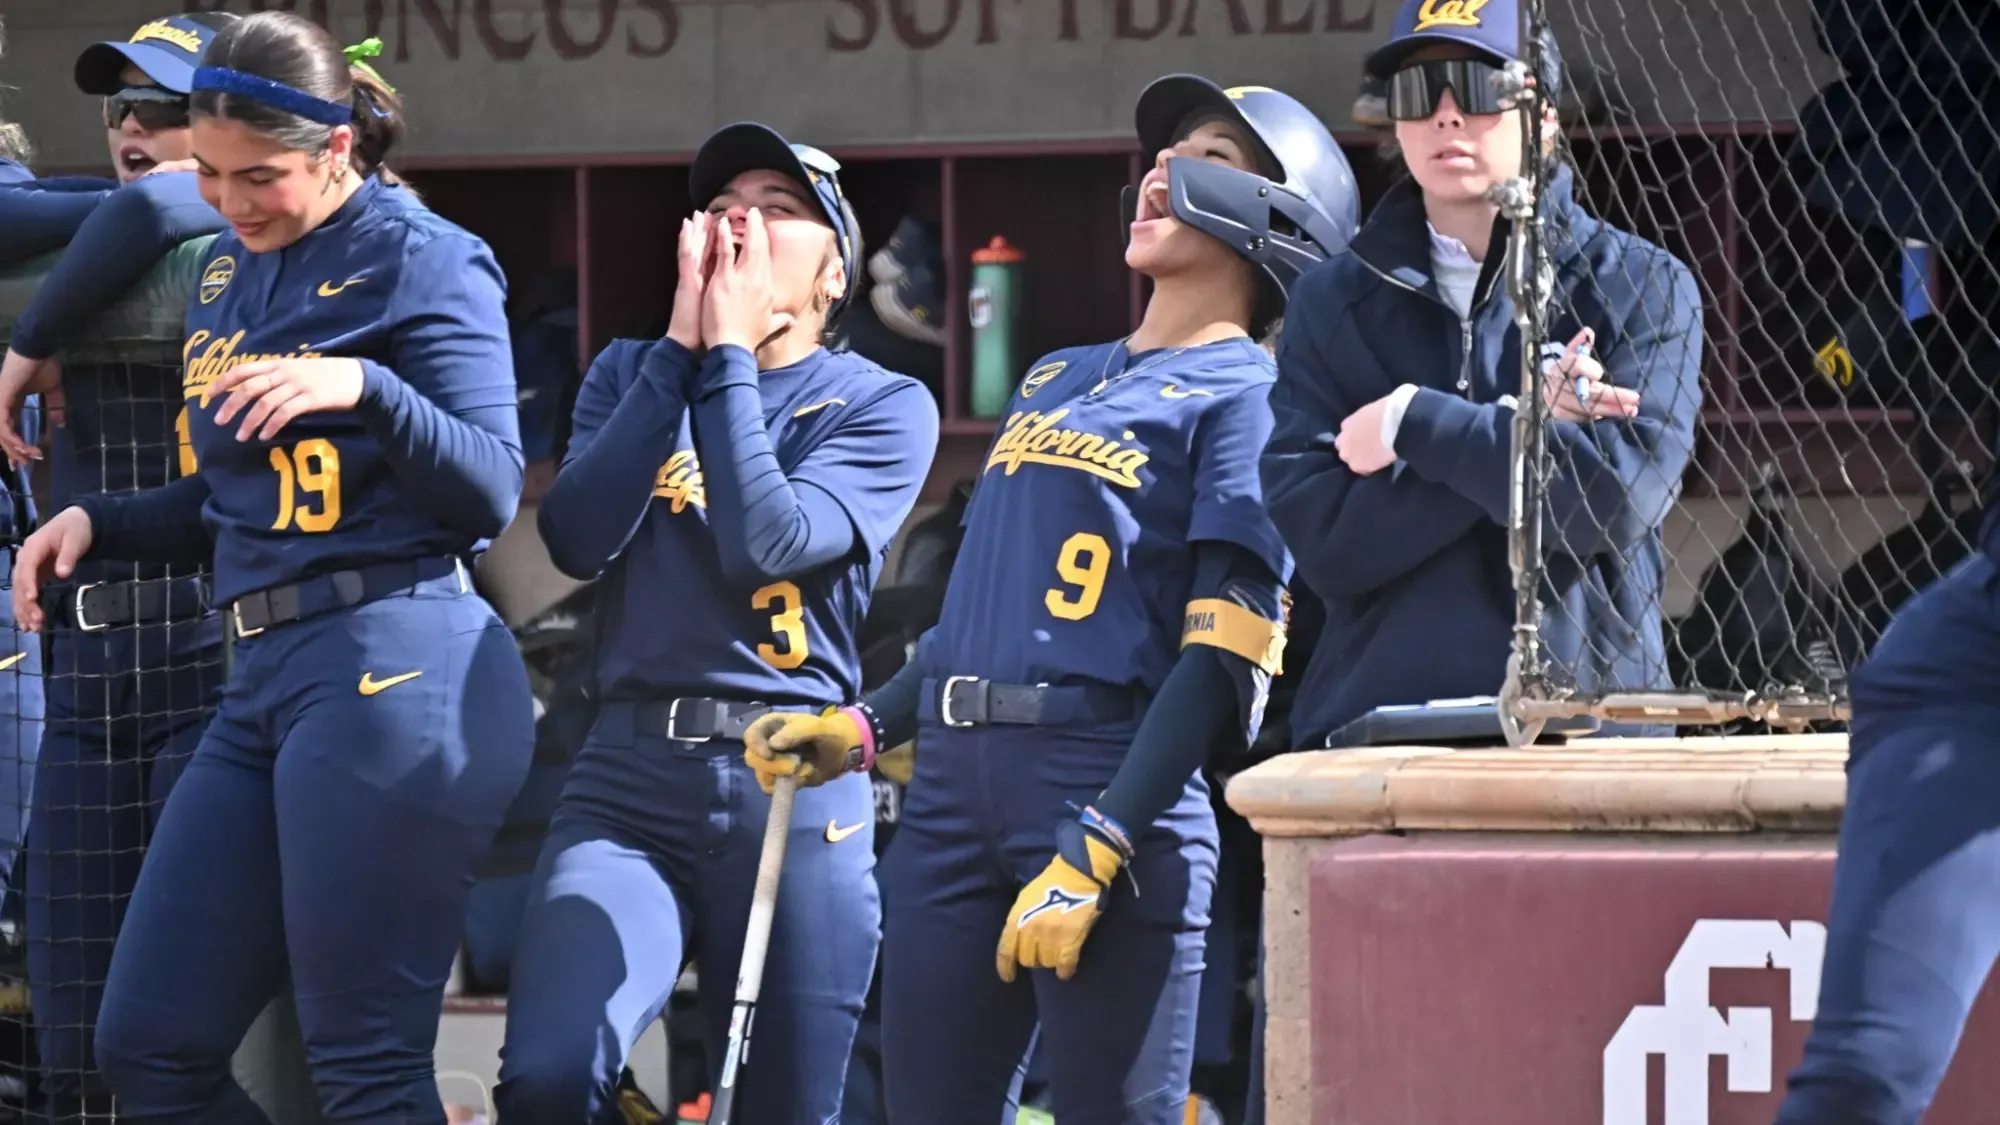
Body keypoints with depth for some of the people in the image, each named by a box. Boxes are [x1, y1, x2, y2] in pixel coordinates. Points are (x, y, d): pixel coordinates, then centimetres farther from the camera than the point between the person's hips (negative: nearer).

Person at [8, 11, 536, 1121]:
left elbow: (490, 491, -11)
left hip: (393, 668, -9)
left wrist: (365, 388, -24)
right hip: (265, 676, 9)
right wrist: (96, 522, 12)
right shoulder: (226, 271, 18)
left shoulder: (422, 260, -5)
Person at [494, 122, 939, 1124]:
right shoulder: (632, 374, 16)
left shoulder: (881, 407, 5)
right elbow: (577, 539, -2)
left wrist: (730, 351, -5)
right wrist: (681, 347, -1)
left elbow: (766, 545, -13)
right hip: (628, 775, 2)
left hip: (796, 788, -2)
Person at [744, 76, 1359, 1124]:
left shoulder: (1244, 396, 1)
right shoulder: (1054, 380, 24)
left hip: (1111, 782, -7)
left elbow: (1222, 663, -9)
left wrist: (1093, 853, -17)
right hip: (950, 786, 7)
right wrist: (862, 729, 13)